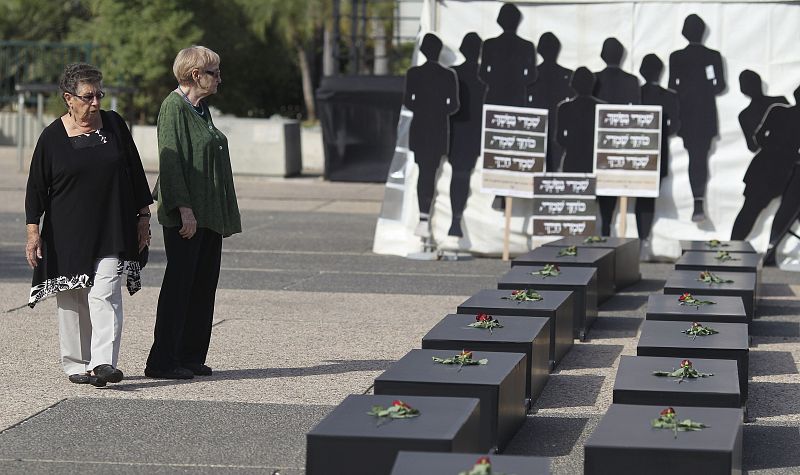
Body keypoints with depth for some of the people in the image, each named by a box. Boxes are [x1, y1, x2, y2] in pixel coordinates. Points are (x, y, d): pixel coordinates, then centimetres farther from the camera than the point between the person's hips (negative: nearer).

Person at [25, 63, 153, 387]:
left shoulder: (114, 125, 5)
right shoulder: (52, 137, -1)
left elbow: (135, 173, 11)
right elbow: (36, 187, 2)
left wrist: (143, 216, 10)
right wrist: (33, 232, -4)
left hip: (112, 232, 0)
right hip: (68, 234, 0)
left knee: (105, 295, -12)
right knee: (72, 300, 6)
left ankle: (103, 363, -19)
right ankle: (76, 364, 17)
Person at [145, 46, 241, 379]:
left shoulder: (200, 108, 16)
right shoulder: (174, 108, -12)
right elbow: (170, 161, -18)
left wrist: (223, 217, 21)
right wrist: (184, 209, -23)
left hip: (209, 214, 9)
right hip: (186, 215, -9)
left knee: (204, 284, 10)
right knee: (179, 283, -7)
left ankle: (191, 357, 17)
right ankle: (162, 361, -3)